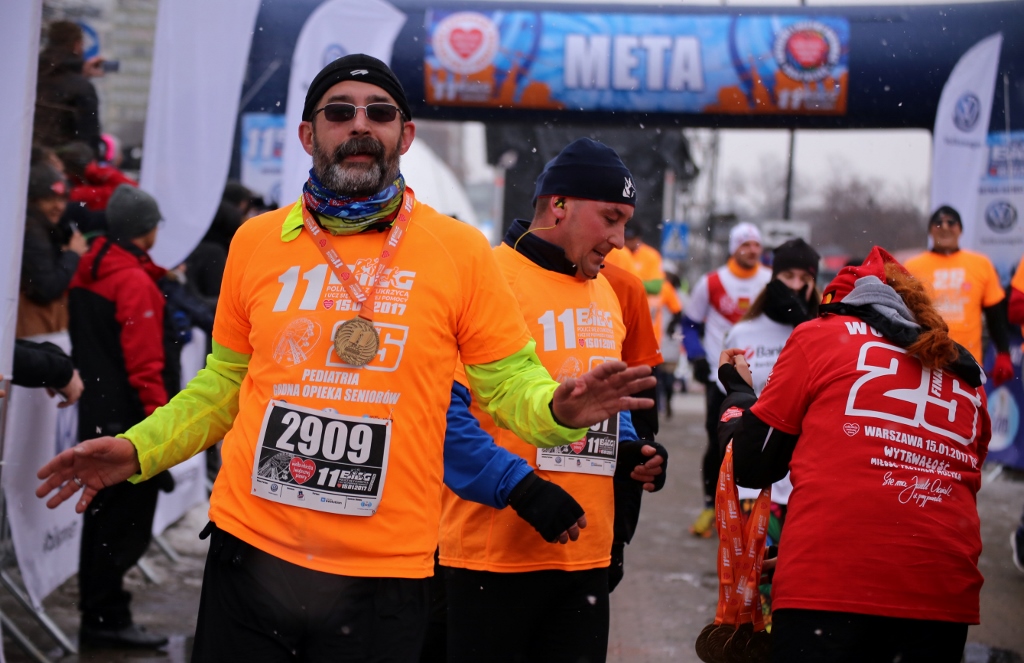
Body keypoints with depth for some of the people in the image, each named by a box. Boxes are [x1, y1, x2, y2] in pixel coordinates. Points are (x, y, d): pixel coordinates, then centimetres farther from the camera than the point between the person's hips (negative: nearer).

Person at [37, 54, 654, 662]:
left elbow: (509, 383, 1)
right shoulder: (256, 240, 5)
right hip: (249, 551, 2)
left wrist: (558, 410, -21)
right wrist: (139, 449, 4)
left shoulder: (460, 250, -2)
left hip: (384, 573, -2)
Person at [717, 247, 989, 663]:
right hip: (947, 595, 4)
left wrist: (738, 390, 29)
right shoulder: (968, 374, 18)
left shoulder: (820, 336, 9)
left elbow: (753, 465, 9)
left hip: (830, 584, -4)